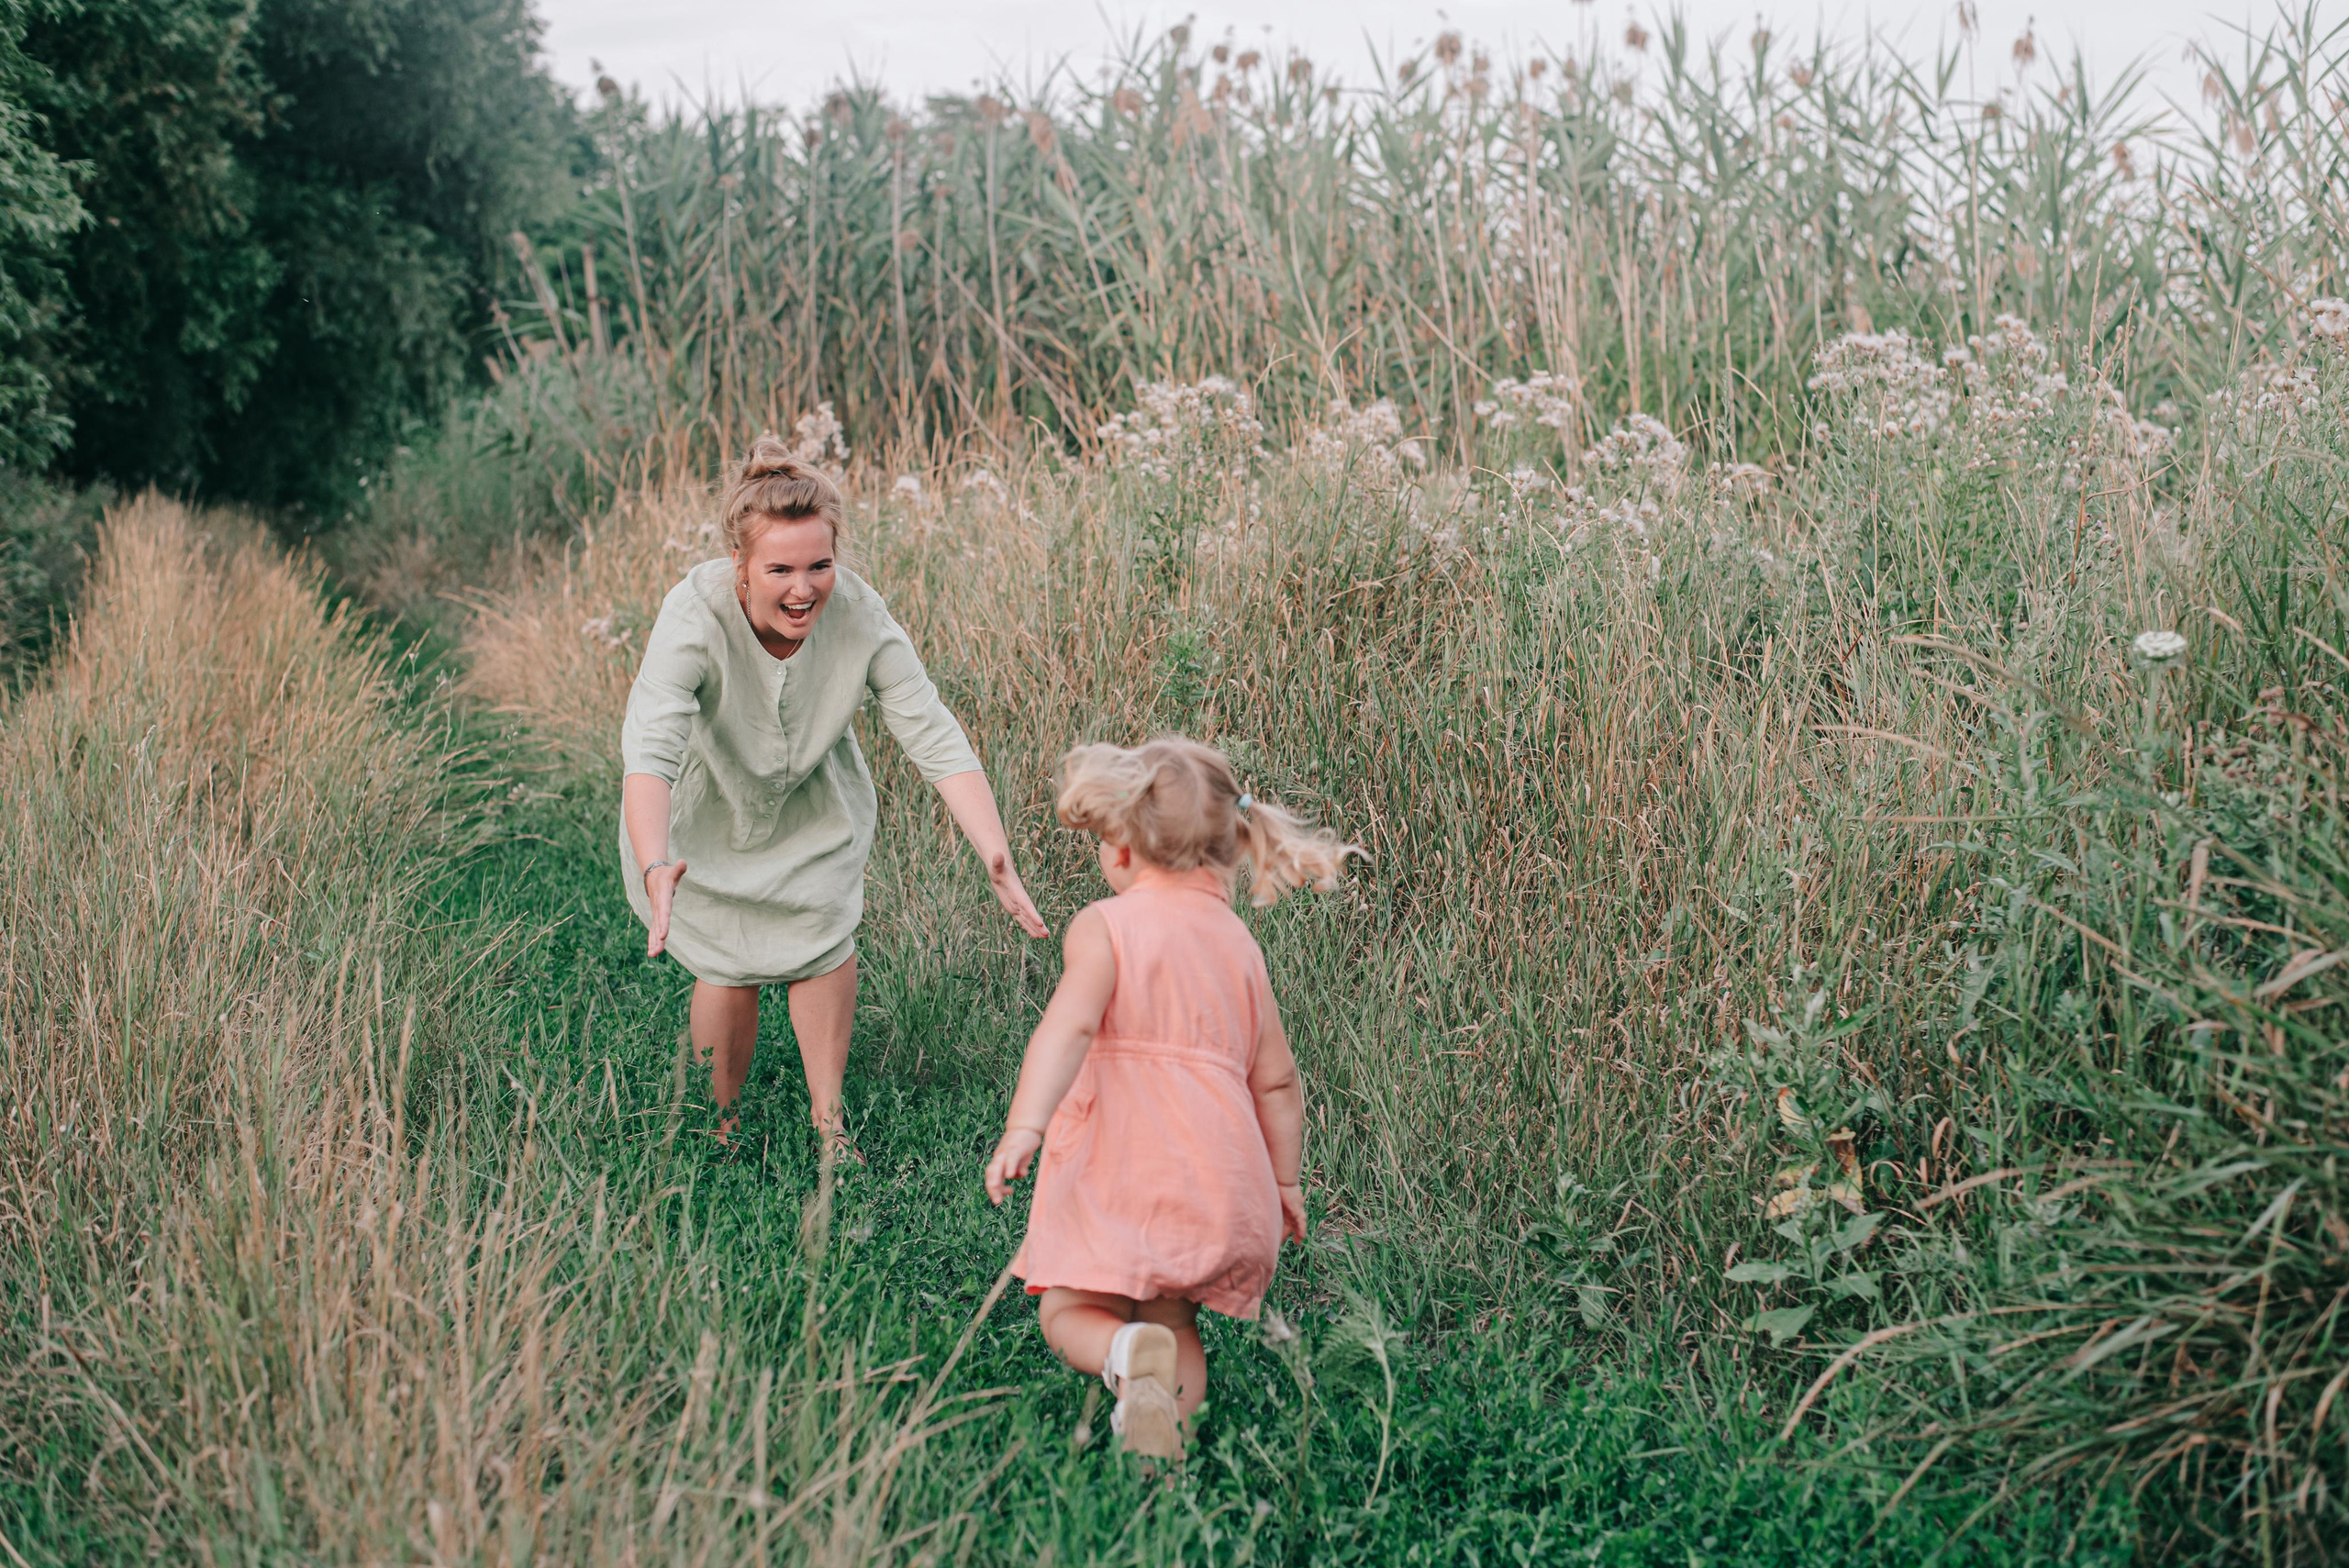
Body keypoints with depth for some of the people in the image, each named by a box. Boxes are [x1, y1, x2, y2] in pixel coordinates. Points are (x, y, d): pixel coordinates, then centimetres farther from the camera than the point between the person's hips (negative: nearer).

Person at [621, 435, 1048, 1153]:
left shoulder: (859, 617, -30)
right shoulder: (695, 616, -38)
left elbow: (935, 738, -31)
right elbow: (649, 750, -49)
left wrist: (997, 857, -43)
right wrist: (655, 871, -66)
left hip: (810, 798, 2)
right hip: (704, 805, -2)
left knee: (823, 934, -4)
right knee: (731, 965, -3)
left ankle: (828, 1118, 18)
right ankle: (721, 1123, 23)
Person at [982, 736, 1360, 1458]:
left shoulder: (1104, 925, -2)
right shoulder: (1239, 943, 14)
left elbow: (1069, 1027, -21)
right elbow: (1276, 1081, 18)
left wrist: (1023, 1128, -30)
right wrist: (1284, 1182, 30)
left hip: (1118, 1173, -5)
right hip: (1220, 1183, 5)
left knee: (1067, 1313, 10)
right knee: (1175, 1323, 21)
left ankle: (1127, 1351, -21)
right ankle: (1174, 1401, -9)